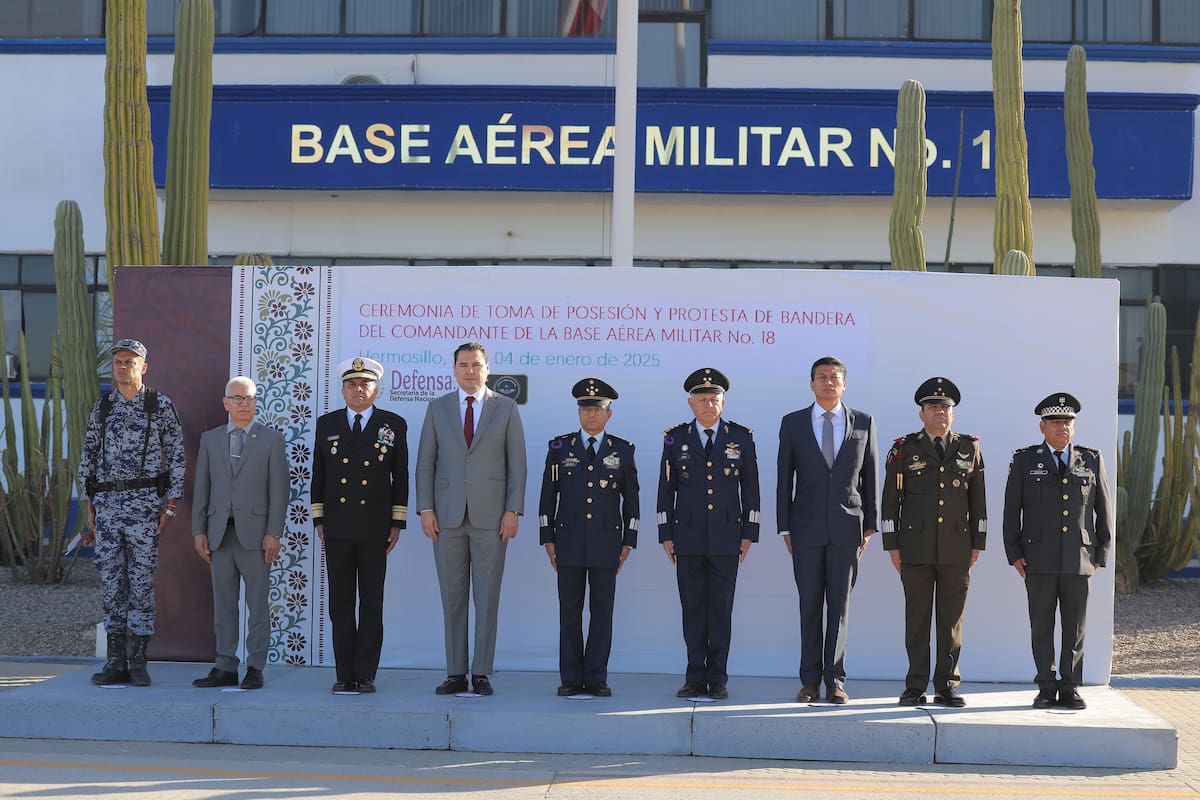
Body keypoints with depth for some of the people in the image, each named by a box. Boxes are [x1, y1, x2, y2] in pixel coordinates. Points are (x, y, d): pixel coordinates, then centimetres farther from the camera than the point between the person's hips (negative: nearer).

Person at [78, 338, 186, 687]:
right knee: (112, 582, 4)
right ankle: (115, 662, 8)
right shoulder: (101, 408, 11)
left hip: (145, 503, -3)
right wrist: (89, 508, 7)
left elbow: (177, 458, 0)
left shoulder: (161, 406, 1)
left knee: (141, 581, -2)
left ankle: (138, 662, 3)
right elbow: (88, 458, 14)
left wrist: (170, 507, -6)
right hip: (106, 504, 3)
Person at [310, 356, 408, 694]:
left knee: (372, 604, 1)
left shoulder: (394, 425, 6)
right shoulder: (327, 424, 10)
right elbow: (318, 474, 11)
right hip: (337, 528, 2)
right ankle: (345, 675, 9)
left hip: (374, 527, -1)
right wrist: (319, 520, 5)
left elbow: (401, 476, 5)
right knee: (340, 604, 3)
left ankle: (365, 675, 6)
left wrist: (398, 523, 0)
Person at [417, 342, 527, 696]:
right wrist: (425, 509, -1)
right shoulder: (437, 408, 9)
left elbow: (516, 463, 3)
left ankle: (481, 674, 6)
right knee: (452, 598, 4)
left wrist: (513, 510, -5)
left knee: (487, 598, 0)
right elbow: (425, 463, 8)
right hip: (447, 517, 2)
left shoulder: (506, 408, 6)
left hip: (490, 517, -1)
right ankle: (455, 674, 10)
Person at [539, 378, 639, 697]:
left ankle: (596, 678, 6)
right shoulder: (560, 448, 8)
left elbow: (631, 499, 10)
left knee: (602, 611, 0)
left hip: (606, 543, 0)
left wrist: (628, 542, 4)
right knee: (569, 611, 3)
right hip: (569, 542, 0)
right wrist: (548, 539, 3)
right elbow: (548, 496, 9)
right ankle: (571, 679, 9)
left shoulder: (622, 451, 8)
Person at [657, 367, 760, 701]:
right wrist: (666, 534, 4)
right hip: (688, 537, 1)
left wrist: (749, 533, 2)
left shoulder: (741, 437, 6)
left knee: (721, 609, 1)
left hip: (726, 538, -1)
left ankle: (718, 679, 7)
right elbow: (666, 489, 8)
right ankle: (695, 679, 10)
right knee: (692, 609, 3)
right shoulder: (676, 438, 6)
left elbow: (750, 488, 7)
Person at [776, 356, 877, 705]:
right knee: (810, 606, 4)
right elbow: (784, 478, 6)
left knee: (840, 605, 2)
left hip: (847, 526, 0)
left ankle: (835, 680, 7)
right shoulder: (793, 423, 6)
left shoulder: (863, 423, 7)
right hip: (807, 528, 0)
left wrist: (870, 525, 5)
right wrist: (785, 528, 1)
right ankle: (810, 681, 10)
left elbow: (870, 476, 8)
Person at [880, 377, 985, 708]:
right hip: (916, 548, -1)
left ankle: (947, 687, 11)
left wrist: (978, 544, 6)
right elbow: (890, 500, 4)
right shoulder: (904, 449, 5)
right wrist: (892, 545, -1)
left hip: (957, 548, 1)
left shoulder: (969, 449, 10)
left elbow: (978, 500, 12)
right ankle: (915, 688, 7)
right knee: (917, 619, 2)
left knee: (952, 620, 4)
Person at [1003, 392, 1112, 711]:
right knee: (1041, 627, 2)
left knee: (1075, 628, 3)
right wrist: (1014, 553, -1)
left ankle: (1070, 689, 11)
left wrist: (1101, 553, 7)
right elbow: (1011, 509, 6)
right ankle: (1047, 688, 10)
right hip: (1039, 561, -1)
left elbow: (1105, 510, 12)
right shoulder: (1024, 461, 6)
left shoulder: (1092, 461, 9)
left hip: (1079, 561, 1)